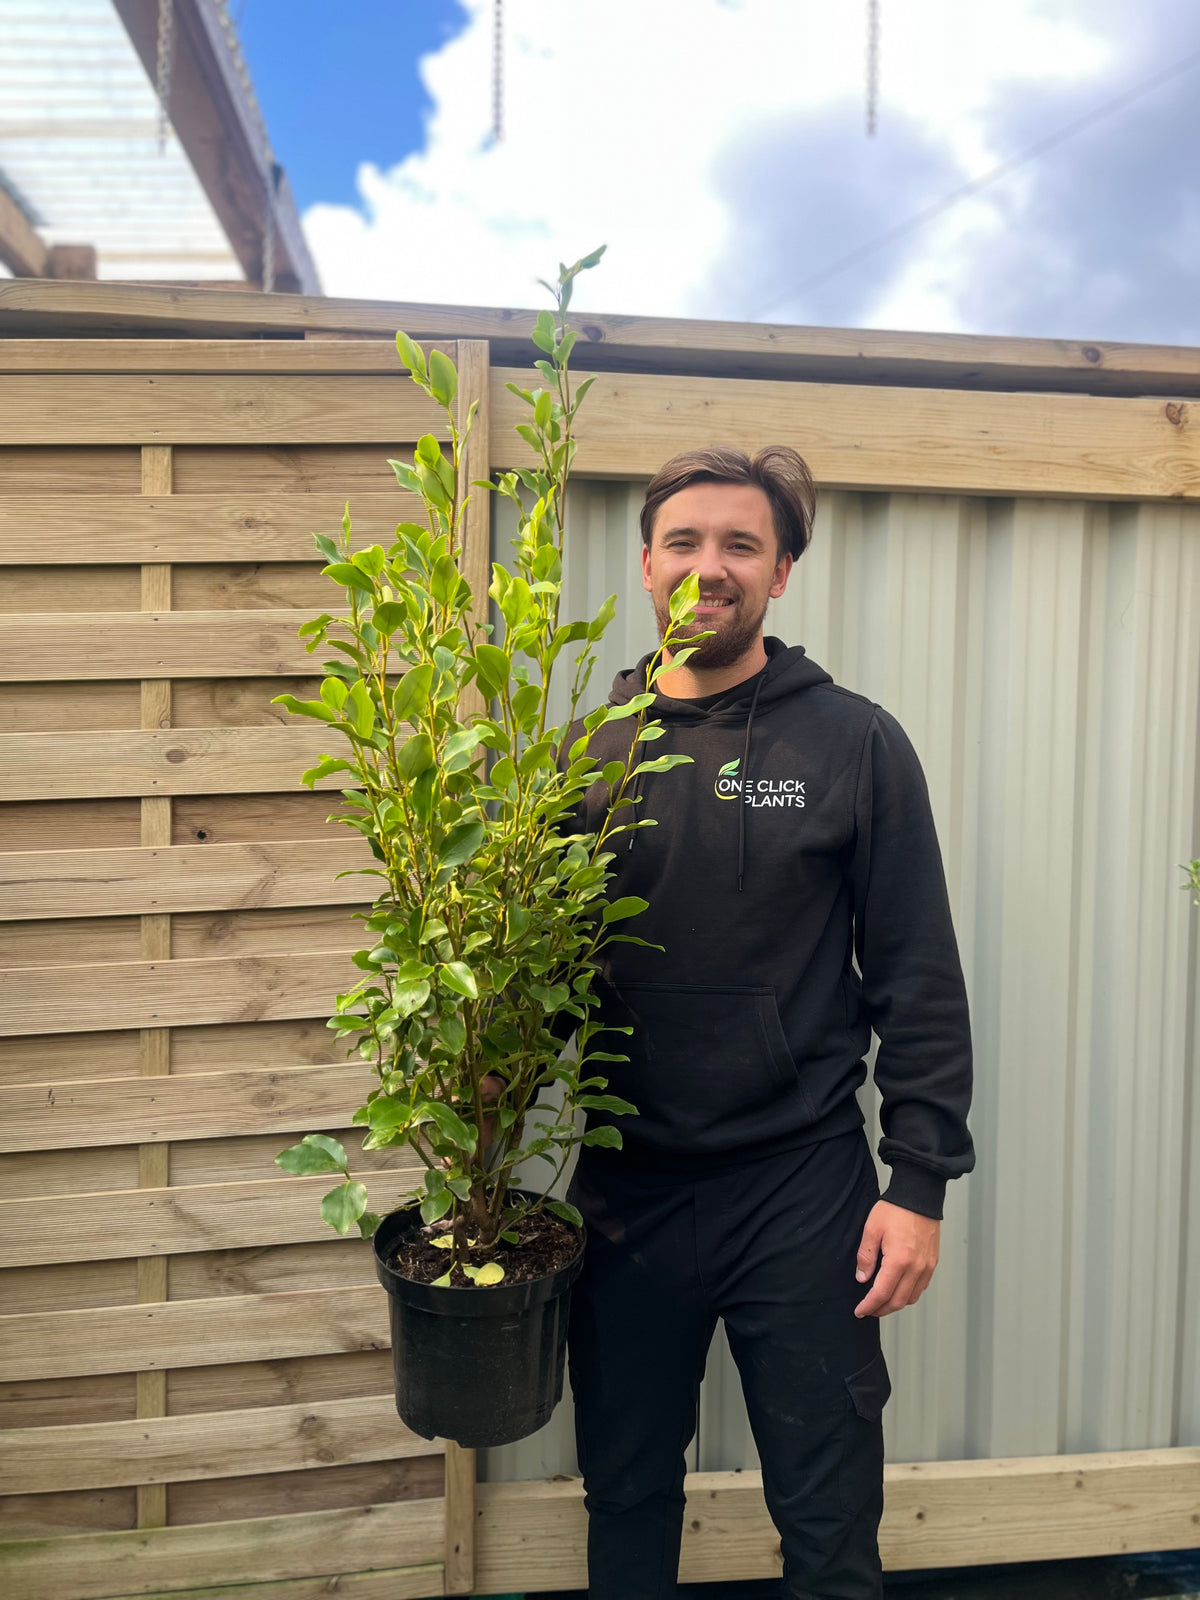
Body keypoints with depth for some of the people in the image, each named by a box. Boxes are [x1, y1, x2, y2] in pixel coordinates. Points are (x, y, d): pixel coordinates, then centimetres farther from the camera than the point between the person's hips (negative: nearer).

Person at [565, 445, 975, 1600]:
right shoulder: (591, 751, 3)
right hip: (624, 1189, 2)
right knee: (626, 1500, 19)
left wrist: (920, 1182, -8)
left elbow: (917, 980, -4)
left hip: (802, 1185, -2)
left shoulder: (854, 745, -4)